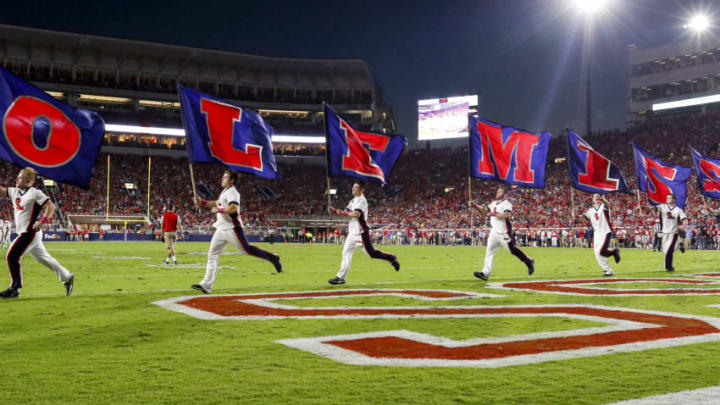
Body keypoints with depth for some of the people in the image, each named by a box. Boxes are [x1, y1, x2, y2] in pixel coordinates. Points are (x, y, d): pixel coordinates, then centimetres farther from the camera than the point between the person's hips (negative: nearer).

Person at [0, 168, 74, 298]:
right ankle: (66, 277, 22)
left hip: (30, 232, -8)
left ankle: (15, 288, -2)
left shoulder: (35, 193, -11)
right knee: (43, 258, 13)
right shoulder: (15, 192, 13)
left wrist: (42, 221, -25)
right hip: (25, 233, 8)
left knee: (12, 257, -9)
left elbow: (51, 206, -15)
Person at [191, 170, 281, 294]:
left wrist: (218, 210, -19)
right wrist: (202, 203, 19)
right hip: (221, 228, 9)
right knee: (212, 255, 1)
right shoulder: (224, 192, 19)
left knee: (247, 249, -4)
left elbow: (234, 208, -26)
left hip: (232, 228, -9)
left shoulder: (232, 192, -11)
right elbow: (217, 203, 30)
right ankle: (206, 285, -1)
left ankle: (272, 258, 15)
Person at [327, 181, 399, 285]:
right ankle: (341, 277, 6)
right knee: (346, 253, 4)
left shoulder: (361, 200, -13)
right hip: (352, 232, 9)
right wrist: (336, 211, -5)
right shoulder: (353, 200, 16)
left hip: (361, 232, -9)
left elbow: (357, 214, -25)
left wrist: (341, 212, -17)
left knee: (371, 253, -3)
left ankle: (391, 258, 17)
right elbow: (347, 212, 13)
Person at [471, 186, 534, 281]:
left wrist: (494, 214, -21)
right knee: (489, 251, -1)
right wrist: (475, 205, 0)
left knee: (513, 250, 0)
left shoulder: (506, 204, -10)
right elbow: (484, 210, 15)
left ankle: (529, 262, 21)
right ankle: (485, 273, -5)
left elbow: (506, 215, -27)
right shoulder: (494, 203, 15)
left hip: (504, 233, -7)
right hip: (494, 233, 7)